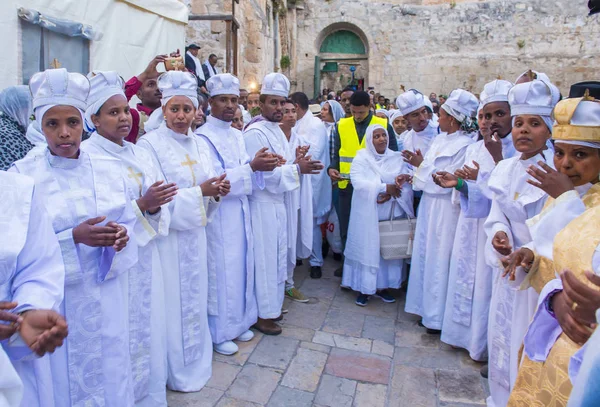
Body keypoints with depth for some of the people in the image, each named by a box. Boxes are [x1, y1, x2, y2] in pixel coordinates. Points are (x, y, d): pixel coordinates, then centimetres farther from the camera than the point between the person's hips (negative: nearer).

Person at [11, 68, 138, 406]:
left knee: (110, 375, 15)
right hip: (56, 302, -2)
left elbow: (131, 224, 4)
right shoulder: (22, 175, -8)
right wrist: (74, 238, -24)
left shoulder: (110, 170, 0)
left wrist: (121, 237, -18)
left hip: (106, 300, 3)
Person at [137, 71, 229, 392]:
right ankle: (175, 369, 25)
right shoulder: (150, 144, -11)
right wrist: (199, 192, -21)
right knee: (172, 301, 5)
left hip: (194, 233, 6)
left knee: (194, 296, 16)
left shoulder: (200, 144, 9)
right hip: (166, 235, -6)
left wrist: (216, 192, -9)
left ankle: (195, 360, 36)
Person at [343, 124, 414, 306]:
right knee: (367, 248, 1)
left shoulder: (397, 158, 6)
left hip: (391, 213, 3)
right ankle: (364, 288, 13)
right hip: (368, 214, -3)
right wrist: (385, 187, -21)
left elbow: (406, 183, -2)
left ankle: (382, 286, 22)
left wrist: (392, 193, -20)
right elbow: (358, 182, -17)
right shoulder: (361, 158, -3)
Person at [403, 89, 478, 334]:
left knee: (438, 260, 1)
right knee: (425, 255, 15)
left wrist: (421, 165, -13)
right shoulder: (440, 139, 10)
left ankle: (438, 316, 17)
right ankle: (427, 306, 31)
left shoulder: (464, 145, -16)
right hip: (429, 205, 8)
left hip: (445, 210, -8)